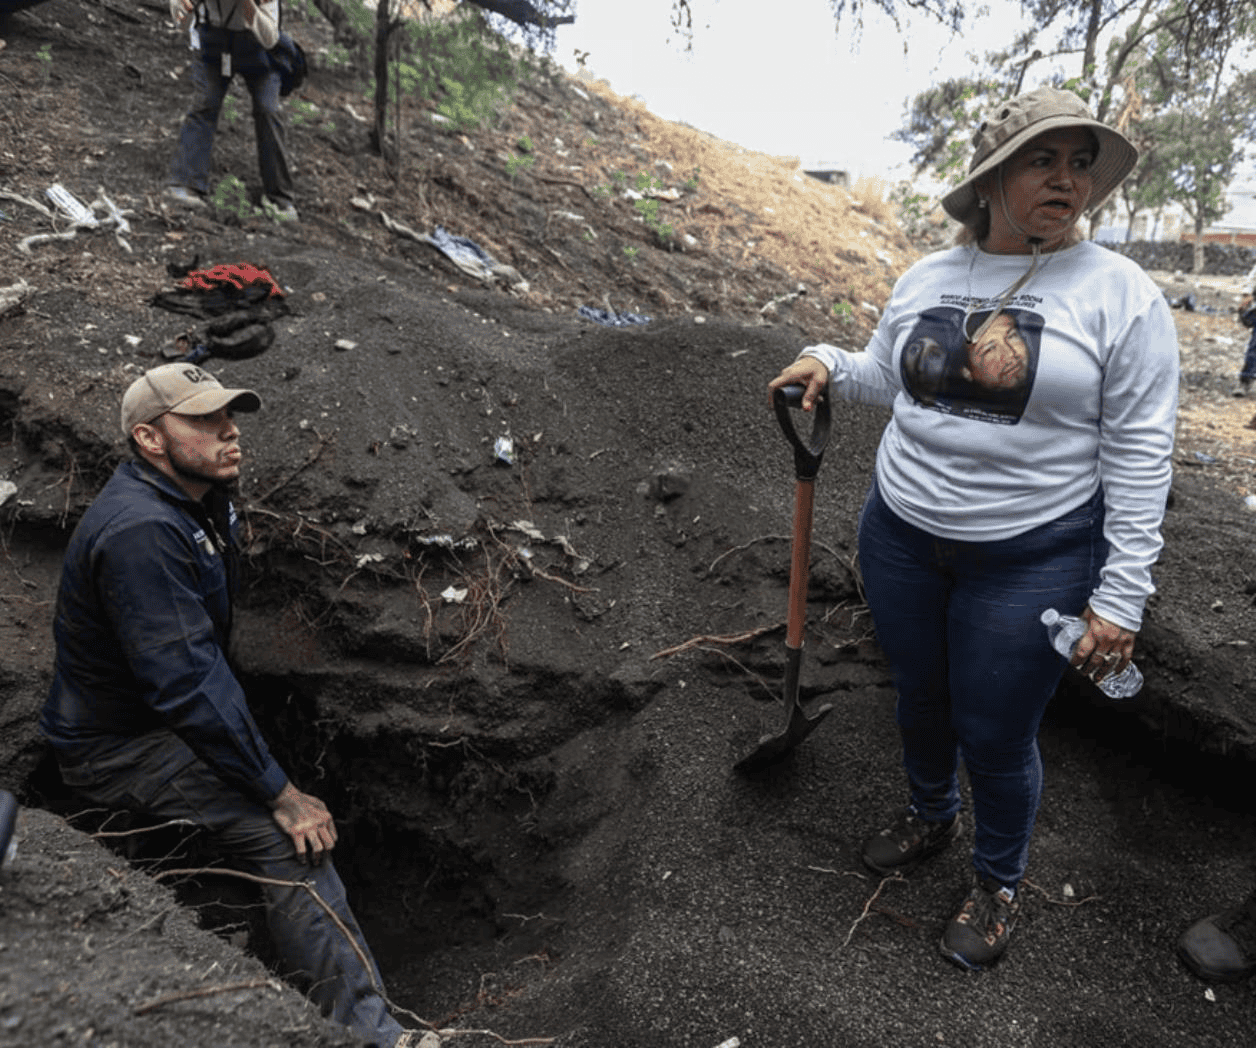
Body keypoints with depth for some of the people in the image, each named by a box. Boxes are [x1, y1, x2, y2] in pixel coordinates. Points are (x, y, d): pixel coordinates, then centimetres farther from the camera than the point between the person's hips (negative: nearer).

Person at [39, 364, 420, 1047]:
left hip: (171, 721, 10)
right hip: (118, 747, -10)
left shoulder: (198, 503, 4)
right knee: (286, 839, -24)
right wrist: (281, 795, -26)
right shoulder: (141, 531, -28)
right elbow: (186, 683, -31)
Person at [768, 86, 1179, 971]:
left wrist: (1120, 598, -13)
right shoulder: (926, 280, 3)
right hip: (901, 536, 4)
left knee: (996, 734, 7)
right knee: (920, 695, 20)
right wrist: (829, 365, -3)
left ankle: (1000, 883, 37)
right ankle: (931, 817, 51)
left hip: (1032, 559, -4)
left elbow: (1140, 456, -10)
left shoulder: (1121, 294, -10)